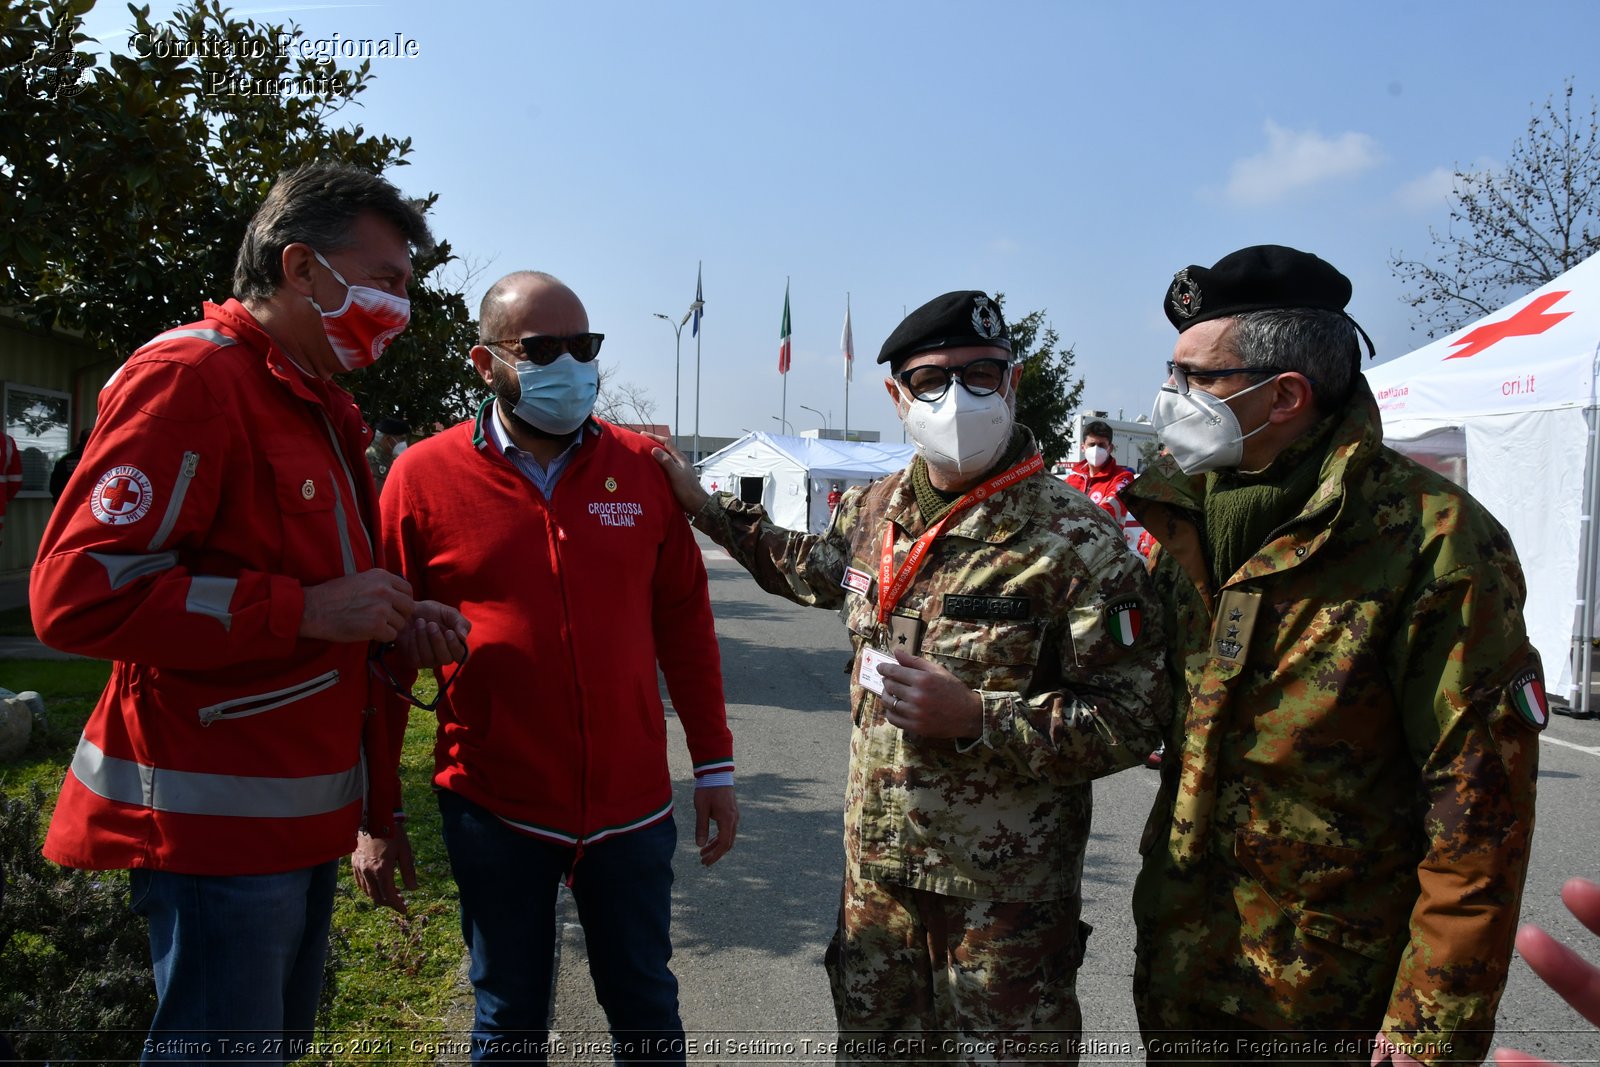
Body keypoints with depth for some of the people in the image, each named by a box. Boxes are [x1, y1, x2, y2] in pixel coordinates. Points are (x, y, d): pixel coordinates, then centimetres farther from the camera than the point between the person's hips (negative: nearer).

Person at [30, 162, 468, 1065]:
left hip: (304, 819, 9)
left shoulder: (322, 408, 16)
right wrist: (307, 612, -23)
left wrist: (397, 625, 7)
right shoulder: (192, 377, -15)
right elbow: (79, 591, -23)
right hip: (219, 826, -9)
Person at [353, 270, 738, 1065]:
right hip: (494, 811, -1)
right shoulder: (424, 478, -6)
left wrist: (714, 764, 5)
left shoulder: (642, 469, 0)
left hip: (631, 804, 2)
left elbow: (684, 621, 4)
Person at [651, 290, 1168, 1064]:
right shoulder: (873, 511, 2)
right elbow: (814, 568, 25)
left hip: (1007, 892, -5)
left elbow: (1131, 715, -17)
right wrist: (706, 507, 23)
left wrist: (976, 719, -26)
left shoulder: (1075, 540, -17)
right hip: (875, 865, 6)